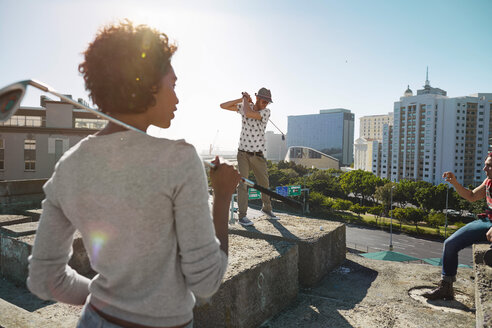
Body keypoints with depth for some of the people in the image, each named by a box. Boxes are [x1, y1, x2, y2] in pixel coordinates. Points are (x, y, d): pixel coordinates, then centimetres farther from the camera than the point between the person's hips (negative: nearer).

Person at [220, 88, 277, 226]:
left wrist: (246, 100, -7)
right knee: (243, 182, -6)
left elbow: (249, 113, -25)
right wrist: (242, 99, -7)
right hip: (243, 153, 0)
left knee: (264, 183, 11)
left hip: (258, 155, 1)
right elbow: (223, 106, -1)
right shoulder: (244, 106, 1)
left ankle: (267, 208, 32)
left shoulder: (266, 112, -6)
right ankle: (242, 215, -2)